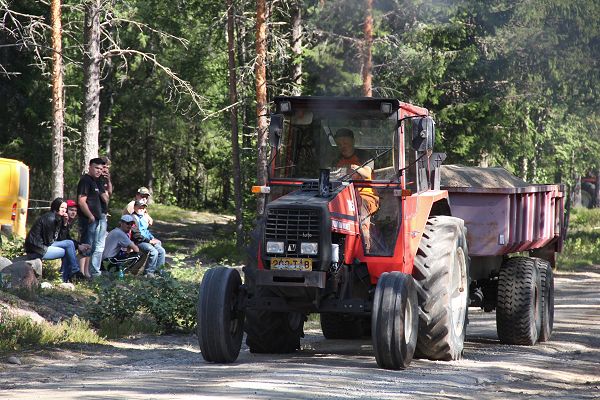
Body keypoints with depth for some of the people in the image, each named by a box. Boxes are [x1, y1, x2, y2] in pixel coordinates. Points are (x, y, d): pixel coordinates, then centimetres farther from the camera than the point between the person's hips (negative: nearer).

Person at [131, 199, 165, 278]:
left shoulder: (143, 218, 20)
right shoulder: (134, 218, -11)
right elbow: (136, 235, -18)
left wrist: (153, 239, 10)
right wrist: (149, 240, -17)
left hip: (148, 241, 9)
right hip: (139, 242, -9)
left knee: (161, 251, -4)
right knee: (154, 252, -26)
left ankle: (158, 269, 2)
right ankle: (149, 272, -18)